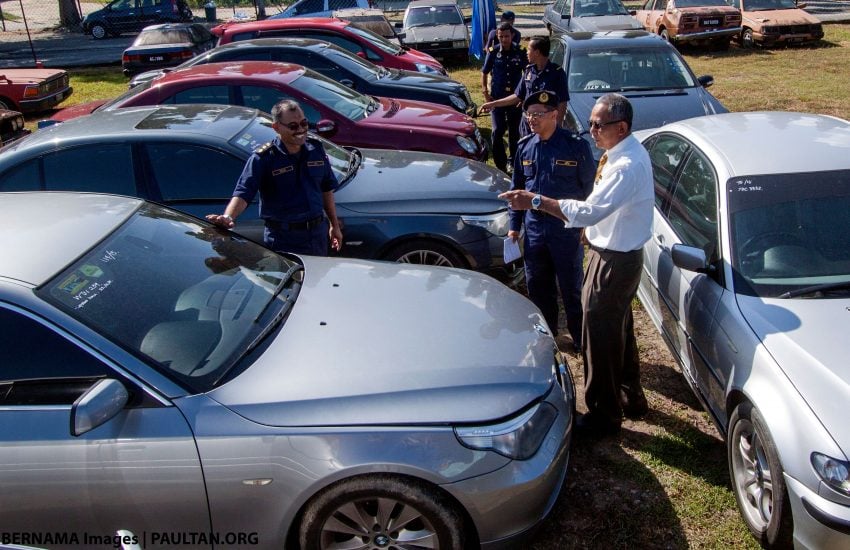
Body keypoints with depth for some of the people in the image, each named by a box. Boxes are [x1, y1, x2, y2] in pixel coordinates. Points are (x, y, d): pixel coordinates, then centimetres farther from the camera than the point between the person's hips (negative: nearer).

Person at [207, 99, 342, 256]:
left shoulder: (316, 149, 4)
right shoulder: (262, 158, -12)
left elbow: (327, 189, 13)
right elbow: (242, 193, -21)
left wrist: (334, 225, 14)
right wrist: (228, 217, -40)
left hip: (319, 233, 5)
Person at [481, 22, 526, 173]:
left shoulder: (520, 53, -1)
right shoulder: (493, 52, -2)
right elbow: (484, 73, 7)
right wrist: (485, 93, -3)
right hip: (497, 98, -1)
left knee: (514, 132, 12)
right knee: (497, 132, -10)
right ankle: (501, 166, -2)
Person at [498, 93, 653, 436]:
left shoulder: (628, 166, -28)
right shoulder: (625, 152, 4)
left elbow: (589, 212, -35)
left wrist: (535, 201, -36)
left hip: (614, 261, -10)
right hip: (618, 254, 10)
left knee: (600, 336, 2)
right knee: (619, 329, 23)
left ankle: (604, 415, 19)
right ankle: (630, 398, 41)